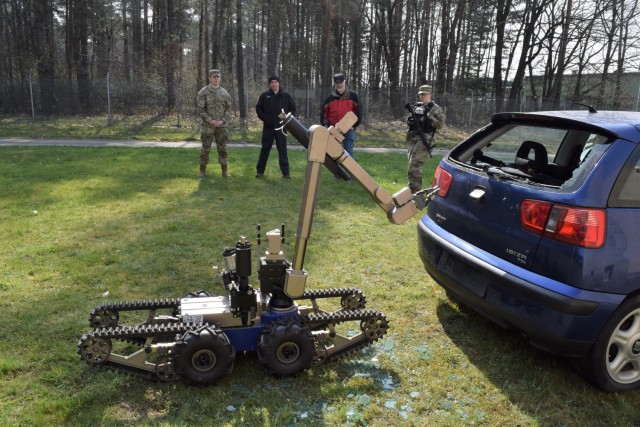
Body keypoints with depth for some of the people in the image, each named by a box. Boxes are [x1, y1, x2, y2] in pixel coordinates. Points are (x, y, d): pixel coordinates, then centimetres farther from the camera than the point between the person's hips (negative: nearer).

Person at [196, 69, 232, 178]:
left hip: (222, 126, 2)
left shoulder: (225, 93, 6)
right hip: (207, 126, -2)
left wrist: (223, 121, -10)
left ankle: (224, 170, 14)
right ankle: (202, 169, 15)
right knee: (205, 148, 3)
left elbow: (228, 109, 5)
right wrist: (210, 120, -16)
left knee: (222, 148, 6)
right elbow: (200, 109, -7)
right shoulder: (203, 92, -3)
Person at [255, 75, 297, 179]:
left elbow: (293, 109, 12)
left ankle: (285, 172, 5)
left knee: (282, 149, 2)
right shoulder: (264, 96, 4)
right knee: (265, 148, 5)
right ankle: (260, 171, 12)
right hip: (268, 127, 0)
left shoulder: (286, 96, 5)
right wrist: (264, 118, -5)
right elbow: (258, 108, 8)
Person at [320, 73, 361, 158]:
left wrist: (355, 125, 0)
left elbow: (357, 111, 3)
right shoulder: (330, 97, 5)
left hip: (348, 130, -2)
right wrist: (325, 124, 2)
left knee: (349, 152, -1)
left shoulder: (353, 96, 1)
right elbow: (324, 112, 12)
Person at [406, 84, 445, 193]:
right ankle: (416, 190, 21)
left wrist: (428, 117, -20)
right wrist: (410, 121, 2)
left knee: (414, 165, -16)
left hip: (425, 139, -7)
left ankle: (415, 191, -11)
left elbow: (441, 124, -11)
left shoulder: (435, 108, -3)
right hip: (413, 138, 7)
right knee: (413, 165, 10)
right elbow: (411, 120, 25)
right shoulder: (416, 107, 16)